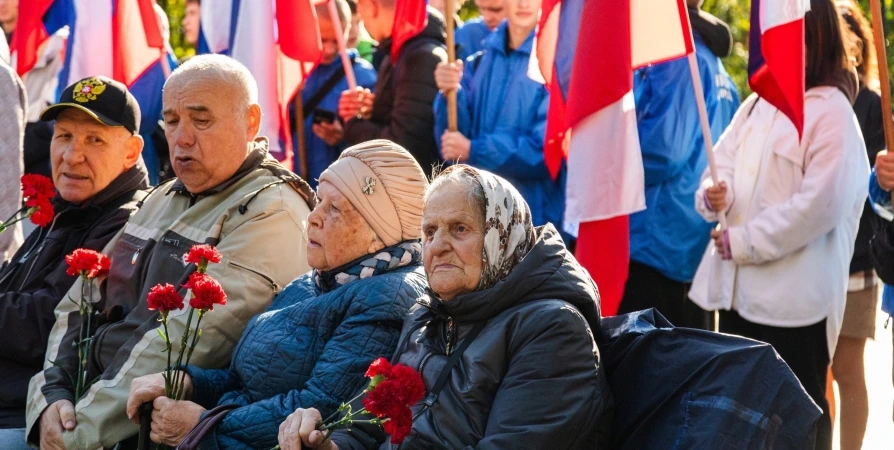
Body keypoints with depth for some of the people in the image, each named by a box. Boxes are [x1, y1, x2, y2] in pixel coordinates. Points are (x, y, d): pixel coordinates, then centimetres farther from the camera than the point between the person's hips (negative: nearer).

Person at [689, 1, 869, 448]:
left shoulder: (832, 113, -9)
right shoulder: (756, 105, 14)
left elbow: (822, 203, -18)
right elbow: (721, 168, 13)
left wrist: (743, 241, -16)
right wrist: (712, 195, -11)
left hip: (795, 297, -7)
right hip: (738, 287, 7)